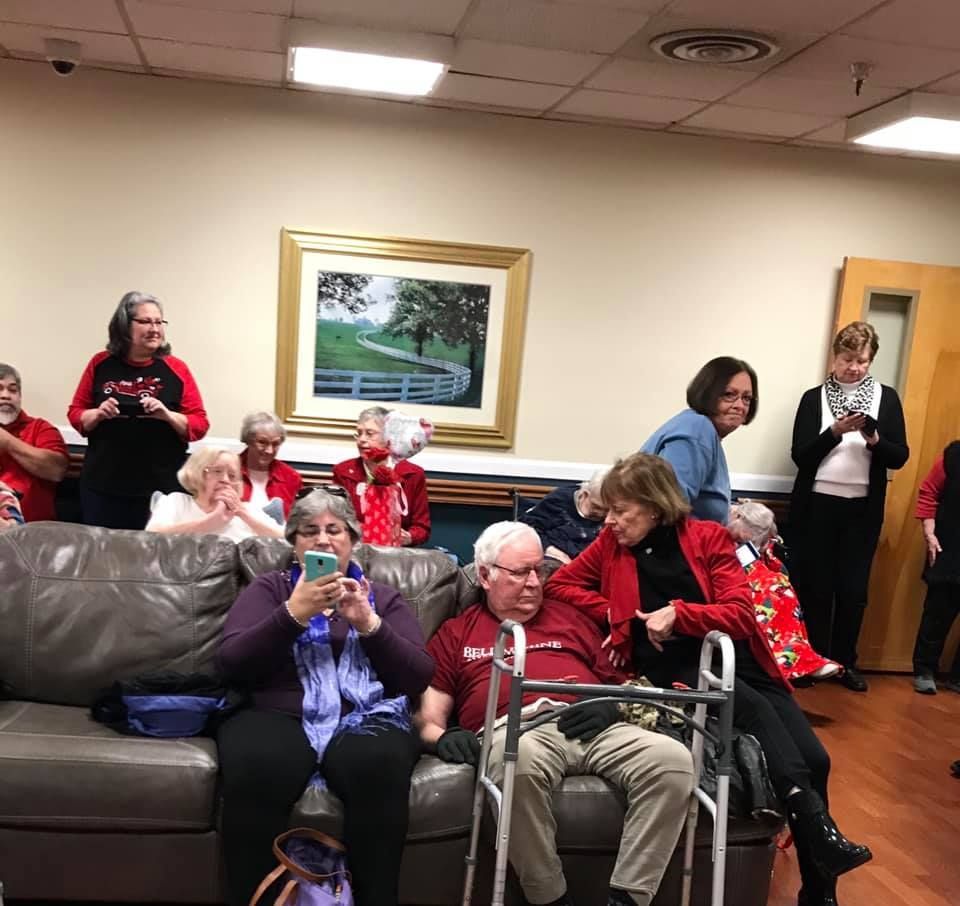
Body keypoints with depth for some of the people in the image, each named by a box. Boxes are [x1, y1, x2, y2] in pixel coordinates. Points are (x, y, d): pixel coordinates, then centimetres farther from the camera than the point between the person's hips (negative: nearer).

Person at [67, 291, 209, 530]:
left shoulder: (176, 369, -1)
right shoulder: (100, 364, 4)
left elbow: (200, 425, -1)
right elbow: (75, 414, 11)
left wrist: (167, 415, -18)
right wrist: (97, 414, -9)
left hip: (161, 489, -2)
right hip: (102, 486, 2)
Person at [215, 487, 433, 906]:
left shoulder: (382, 597, 21)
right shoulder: (269, 588, 19)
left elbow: (419, 678, 7)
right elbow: (232, 663, 1)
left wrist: (369, 625, -7)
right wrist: (294, 613, -11)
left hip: (365, 718, 1)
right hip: (277, 715, 0)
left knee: (378, 767, -36)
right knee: (255, 770, -36)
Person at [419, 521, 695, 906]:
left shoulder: (569, 618, 30)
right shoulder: (455, 634, 22)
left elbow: (615, 682, 27)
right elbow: (428, 716, 14)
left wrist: (611, 708, 4)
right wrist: (444, 736, -9)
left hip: (592, 727, 3)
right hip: (515, 729, -3)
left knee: (673, 759, -25)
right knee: (520, 760, -41)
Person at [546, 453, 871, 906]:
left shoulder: (707, 537, 5)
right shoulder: (612, 544, 9)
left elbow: (741, 614, -2)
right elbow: (558, 584, 13)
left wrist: (678, 613, -17)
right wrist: (617, 615, 0)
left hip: (734, 657, 2)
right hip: (675, 668, -1)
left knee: (814, 758, -15)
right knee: (754, 708, -33)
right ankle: (817, 826, -31)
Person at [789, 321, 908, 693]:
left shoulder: (886, 398, 4)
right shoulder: (814, 397, 1)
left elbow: (899, 456, 1)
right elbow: (800, 455, -5)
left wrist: (875, 440, -18)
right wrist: (836, 431, -19)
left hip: (863, 509, 1)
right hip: (817, 505, -1)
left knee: (854, 589, 5)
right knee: (816, 587, 3)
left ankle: (845, 662, 19)